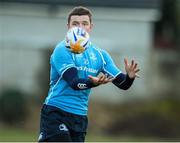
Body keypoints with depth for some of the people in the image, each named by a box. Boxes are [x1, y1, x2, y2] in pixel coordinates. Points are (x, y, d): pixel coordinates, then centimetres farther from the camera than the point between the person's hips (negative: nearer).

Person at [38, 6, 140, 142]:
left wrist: (129, 76, -20)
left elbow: (122, 83, 3)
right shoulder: (62, 50, -8)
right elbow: (74, 82, -21)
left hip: (80, 117, 6)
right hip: (55, 113, -6)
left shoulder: (100, 54, 9)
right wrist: (94, 82, -40)